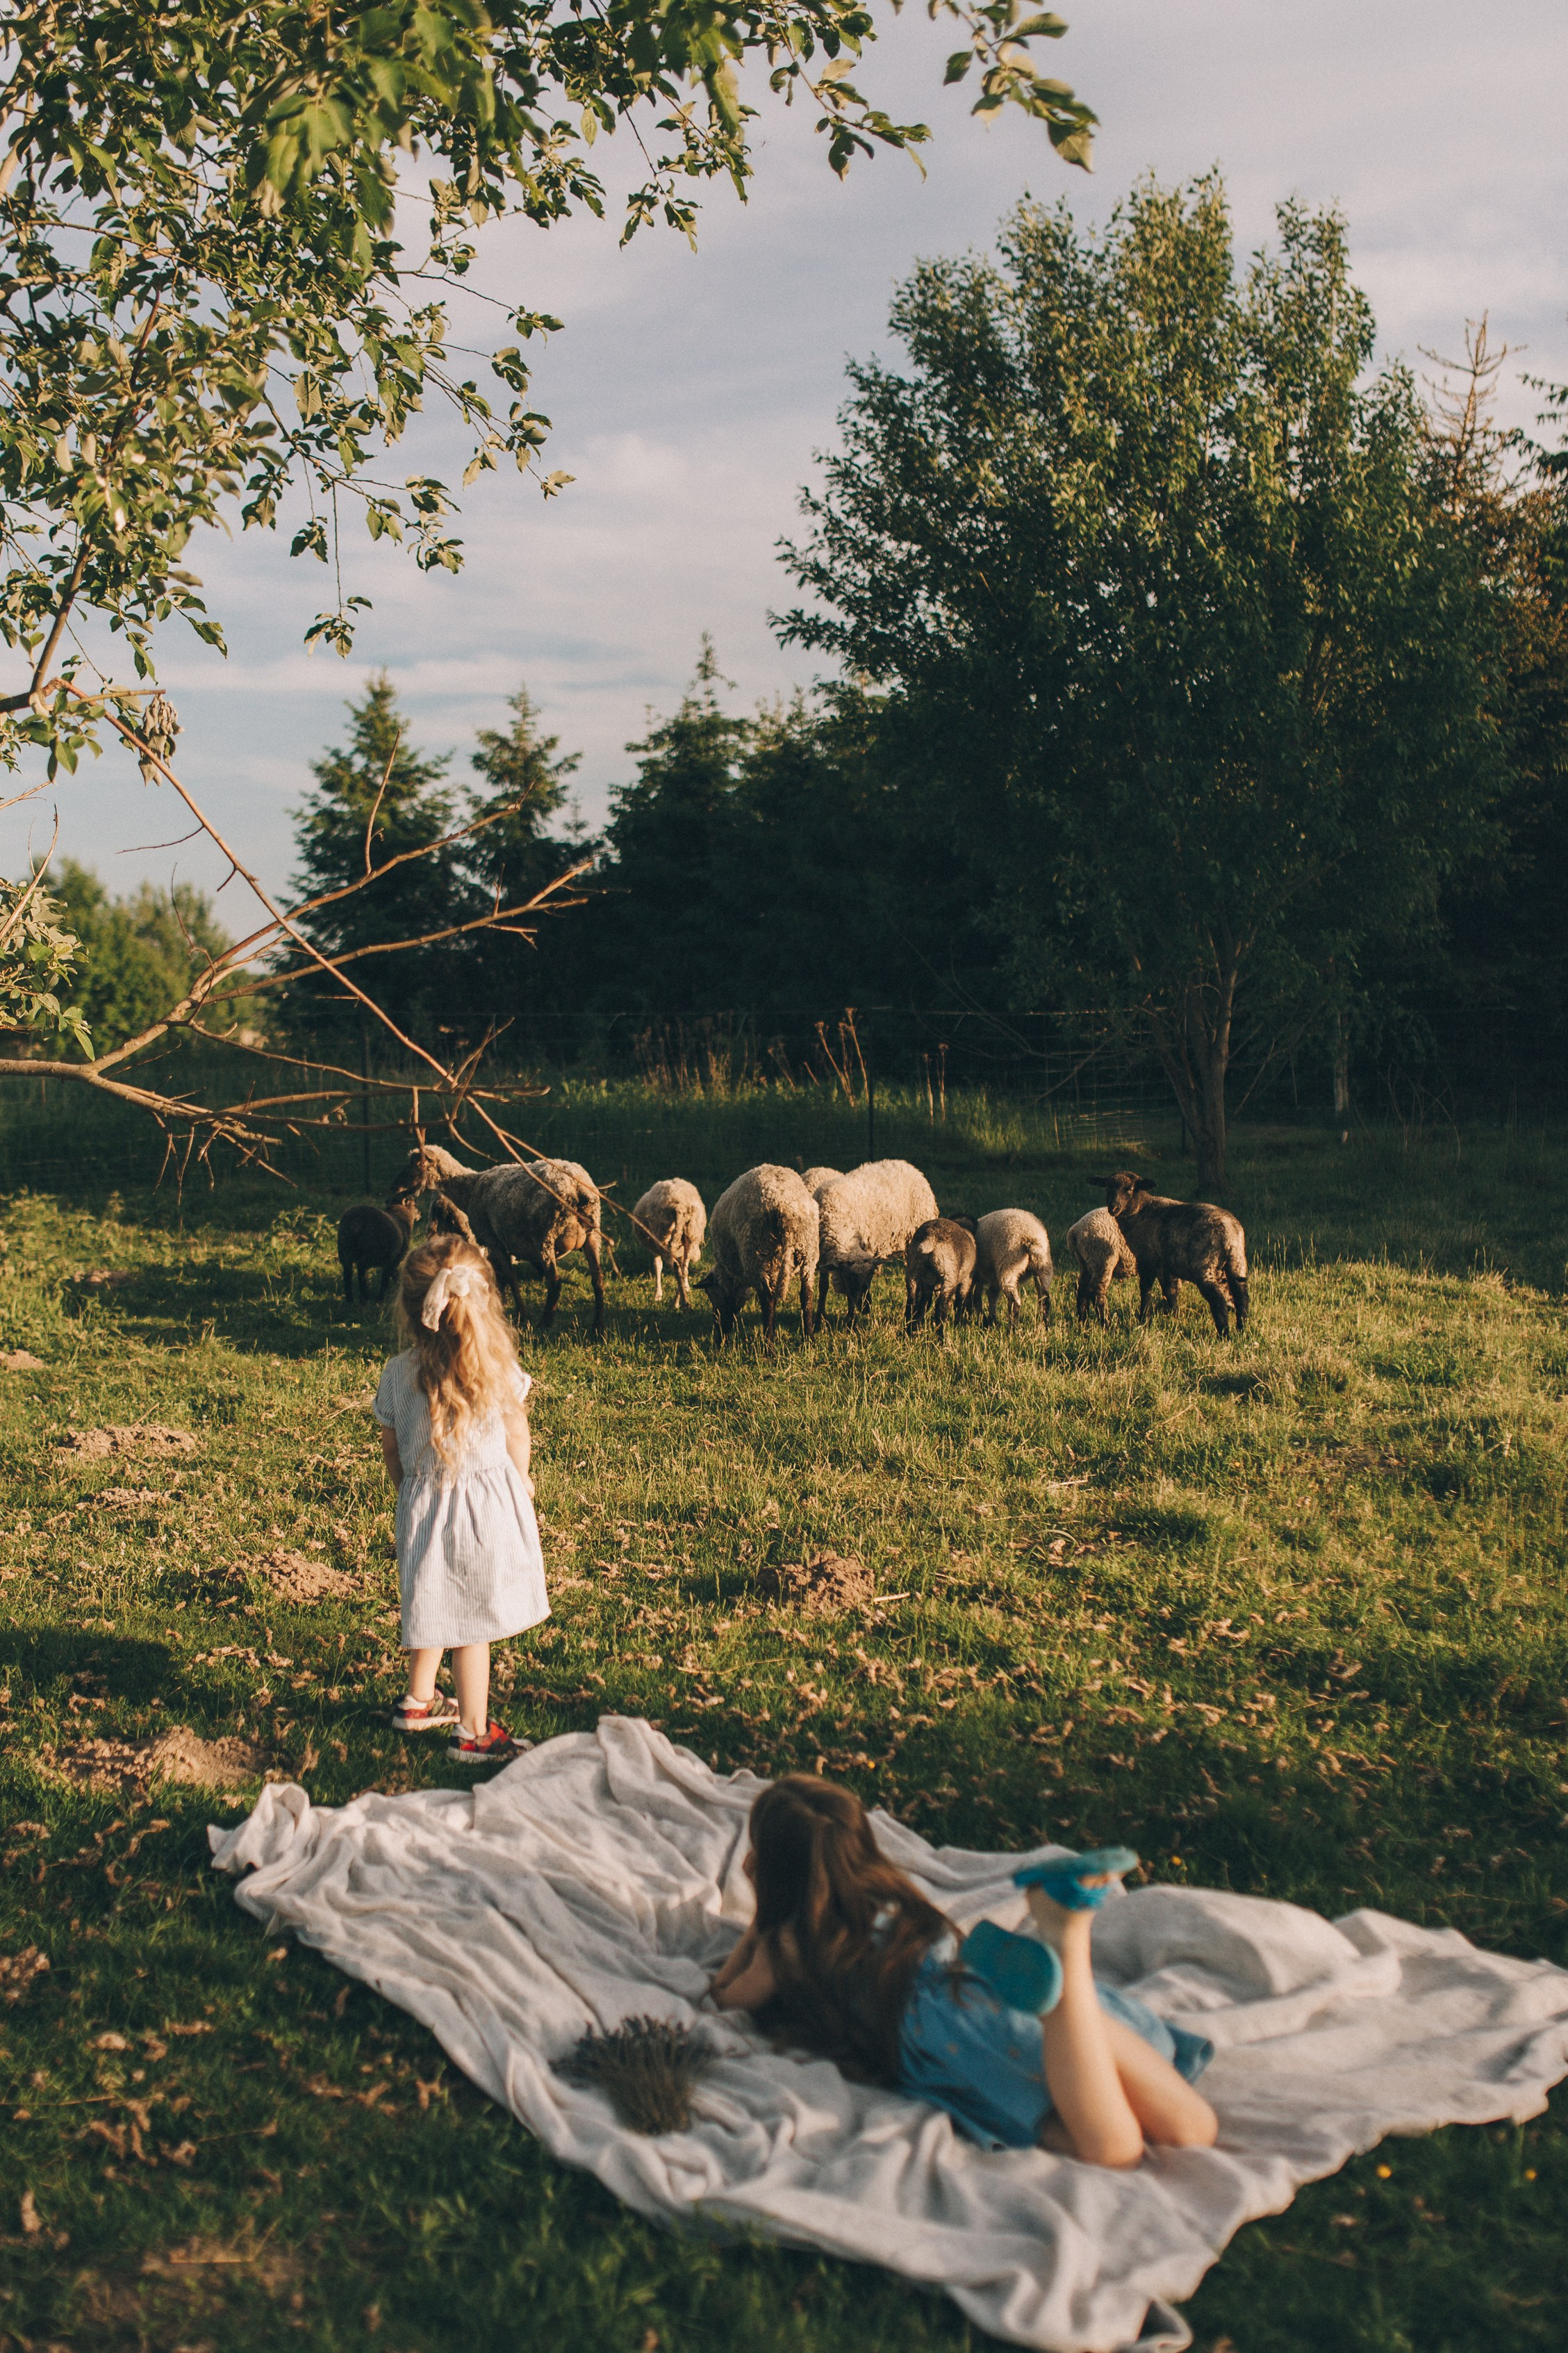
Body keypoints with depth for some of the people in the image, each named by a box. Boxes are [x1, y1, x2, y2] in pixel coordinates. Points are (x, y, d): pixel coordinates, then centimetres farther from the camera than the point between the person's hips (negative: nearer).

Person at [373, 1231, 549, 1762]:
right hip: (489, 1502, -3)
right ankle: (473, 1733, 18)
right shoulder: (500, 1370, -14)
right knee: (474, 1622, 7)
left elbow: (391, 1450, 2)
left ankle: (418, 1700, 40)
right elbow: (518, 1436, 0)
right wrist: (519, 1481, 20)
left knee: (437, 1609, 22)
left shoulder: (398, 1374, -9)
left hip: (424, 1503, 3)